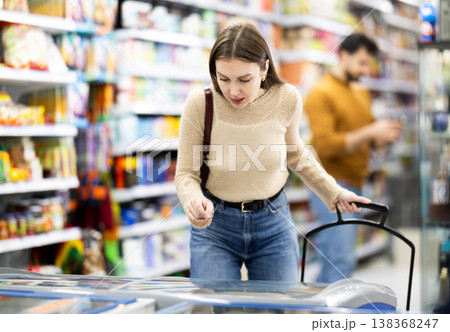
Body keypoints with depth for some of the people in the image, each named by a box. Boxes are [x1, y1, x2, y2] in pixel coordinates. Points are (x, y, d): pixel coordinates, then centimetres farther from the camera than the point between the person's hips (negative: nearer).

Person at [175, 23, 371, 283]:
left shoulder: (287, 99, -12)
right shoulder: (200, 103, -18)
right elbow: (186, 174, -11)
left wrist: (334, 192, 7)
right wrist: (194, 199, -33)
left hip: (273, 224, 2)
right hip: (215, 225, -2)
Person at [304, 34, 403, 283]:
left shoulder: (362, 94, 18)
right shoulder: (321, 94, -9)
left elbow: (369, 141, 25)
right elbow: (324, 145, -19)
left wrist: (385, 136, 2)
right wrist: (370, 133, -20)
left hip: (354, 187, 8)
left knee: (332, 260, 11)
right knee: (342, 262, -13)